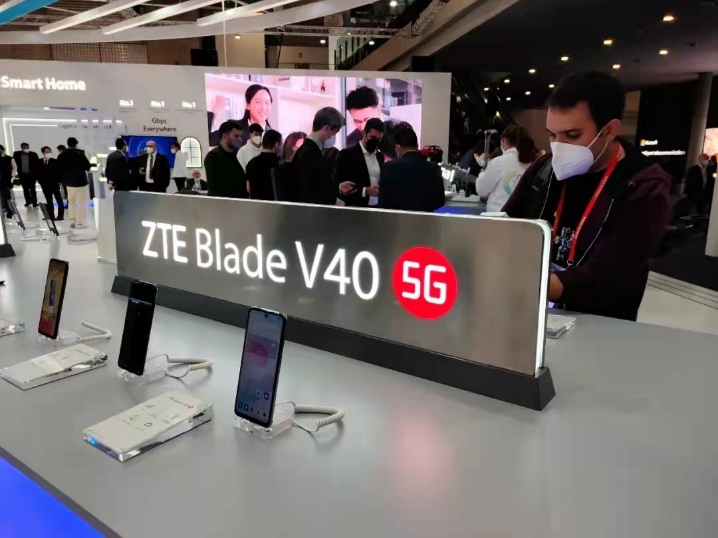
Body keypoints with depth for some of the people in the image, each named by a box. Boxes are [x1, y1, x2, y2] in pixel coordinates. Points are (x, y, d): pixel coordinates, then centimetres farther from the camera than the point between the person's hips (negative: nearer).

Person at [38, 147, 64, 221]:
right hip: (45, 184, 4)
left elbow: (58, 172, -6)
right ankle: (51, 216, 14)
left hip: (54, 184, -4)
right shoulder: (40, 162, 4)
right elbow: (38, 173, 8)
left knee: (59, 200, 2)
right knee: (49, 201, 9)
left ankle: (60, 215, 6)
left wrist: (58, 181, -10)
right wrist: (40, 182, 1)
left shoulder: (54, 162, -5)